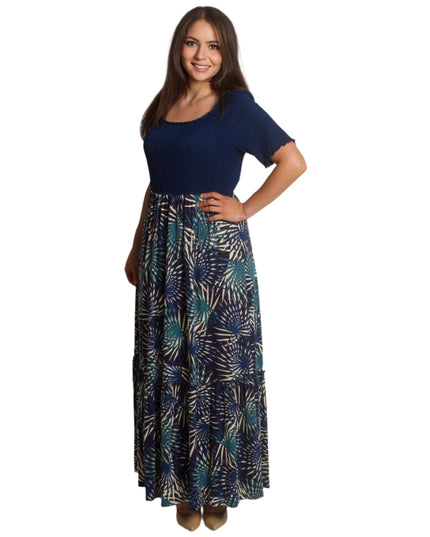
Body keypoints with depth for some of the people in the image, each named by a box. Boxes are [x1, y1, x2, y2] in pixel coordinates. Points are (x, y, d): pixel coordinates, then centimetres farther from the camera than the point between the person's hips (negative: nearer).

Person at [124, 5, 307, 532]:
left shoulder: (237, 105, -5)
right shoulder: (164, 106, 11)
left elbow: (294, 161, -8)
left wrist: (246, 208, -9)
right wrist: (136, 248, 16)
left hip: (217, 250, -5)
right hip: (164, 246, 6)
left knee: (219, 364, 4)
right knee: (168, 364, 10)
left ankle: (218, 484, 22)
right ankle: (183, 480, 26)